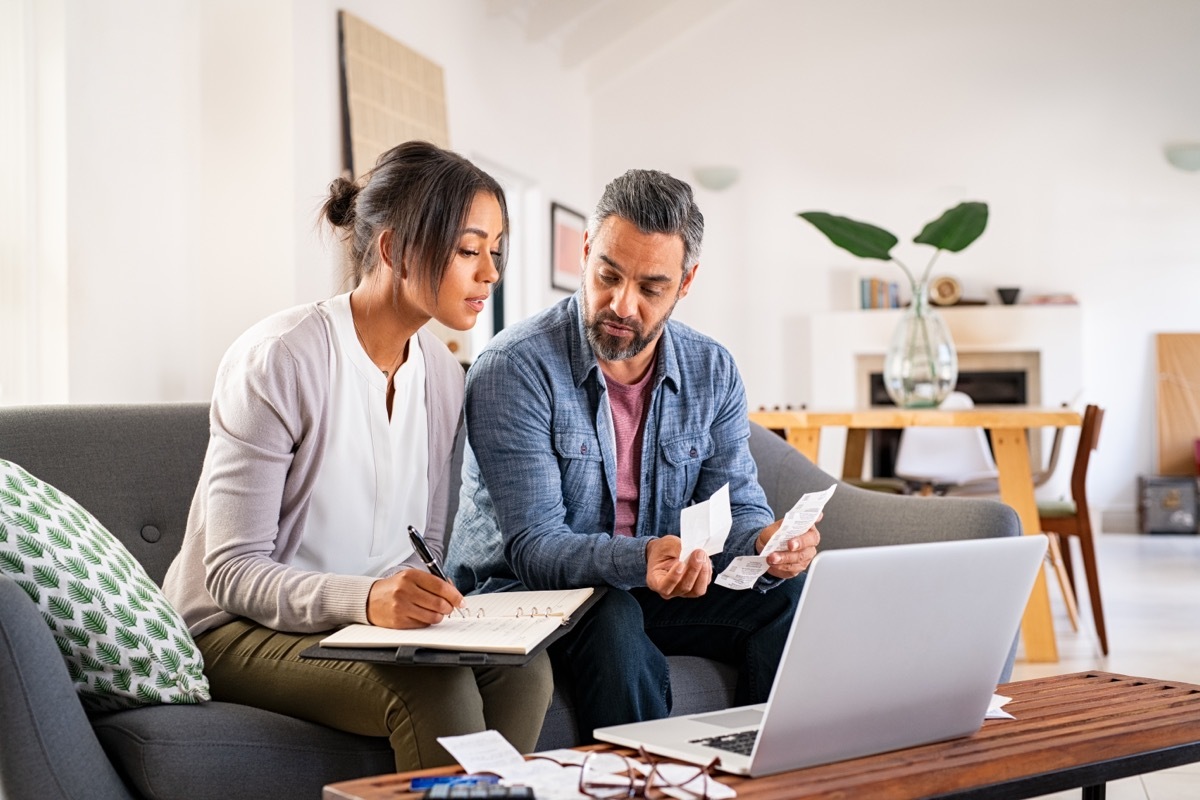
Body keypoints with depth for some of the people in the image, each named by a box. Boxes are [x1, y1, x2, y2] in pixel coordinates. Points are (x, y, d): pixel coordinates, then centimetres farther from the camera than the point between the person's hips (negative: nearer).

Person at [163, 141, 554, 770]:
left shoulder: (442, 373, 5)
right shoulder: (278, 359, -17)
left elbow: (425, 548, 11)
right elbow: (233, 572, -18)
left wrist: (423, 601, -13)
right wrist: (364, 598, -35)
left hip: (376, 619, 6)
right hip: (238, 628, -6)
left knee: (522, 667, -22)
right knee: (436, 690, -31)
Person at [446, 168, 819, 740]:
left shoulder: (712, 372, 0)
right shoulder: (513, 368, -18)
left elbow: (736, 506, -1)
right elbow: (534, 545, -23)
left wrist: (767, 541, -27)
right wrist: (640, 560, -42)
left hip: (655, 589, 5)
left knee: (787, 595, -19)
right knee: (615, 620, -36)